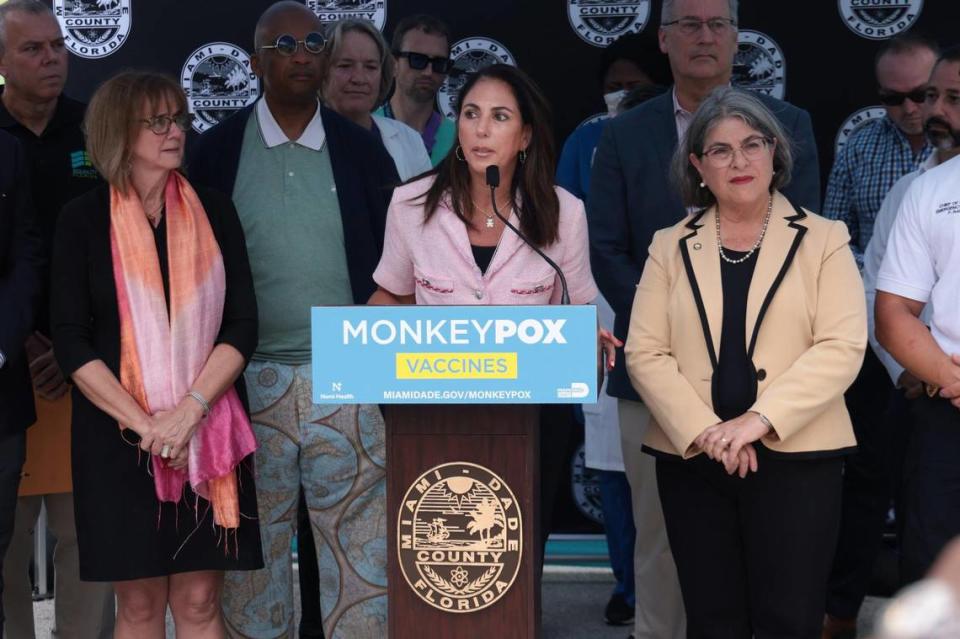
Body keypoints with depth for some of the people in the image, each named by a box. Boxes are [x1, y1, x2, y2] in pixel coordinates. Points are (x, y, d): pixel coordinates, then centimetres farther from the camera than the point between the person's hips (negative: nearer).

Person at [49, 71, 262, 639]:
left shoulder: (214, 211, 6)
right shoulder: (84, 220, 1)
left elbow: (243, 325, 1)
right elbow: (71, 341, -4)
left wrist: (187, 412, -11)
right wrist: (144, 423, -13)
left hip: (207, 434, 1)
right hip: (116, 434, -1)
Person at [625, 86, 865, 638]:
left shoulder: (823, 240, 5)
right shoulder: (670, 246, 10)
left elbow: (842, 348, -7)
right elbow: (645, 353, 1)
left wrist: (759, 420, -16)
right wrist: (704, 431, -13)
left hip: (796, 458, -2)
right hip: (692, 460, 2)